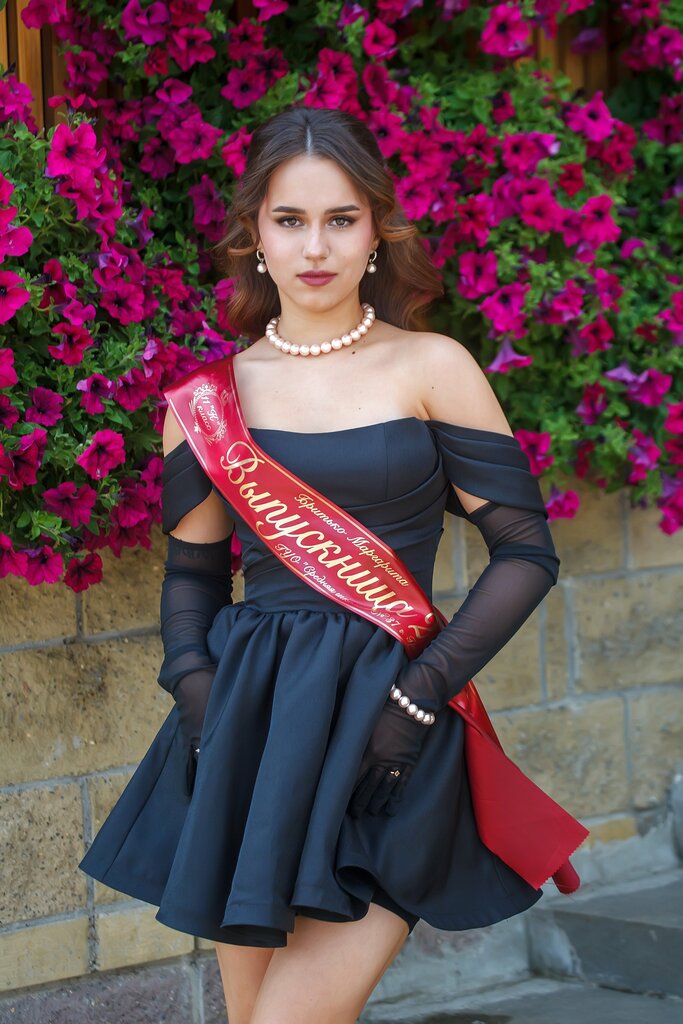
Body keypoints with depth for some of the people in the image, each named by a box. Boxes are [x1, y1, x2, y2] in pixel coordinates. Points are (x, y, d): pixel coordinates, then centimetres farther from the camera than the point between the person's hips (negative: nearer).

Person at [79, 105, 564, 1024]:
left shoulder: (431, 369, 0)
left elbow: (527, 552, 0)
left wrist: (419, 697, -9)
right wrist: (197, 693, -4)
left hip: (384, 739, -3)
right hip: (250, 723, 3)